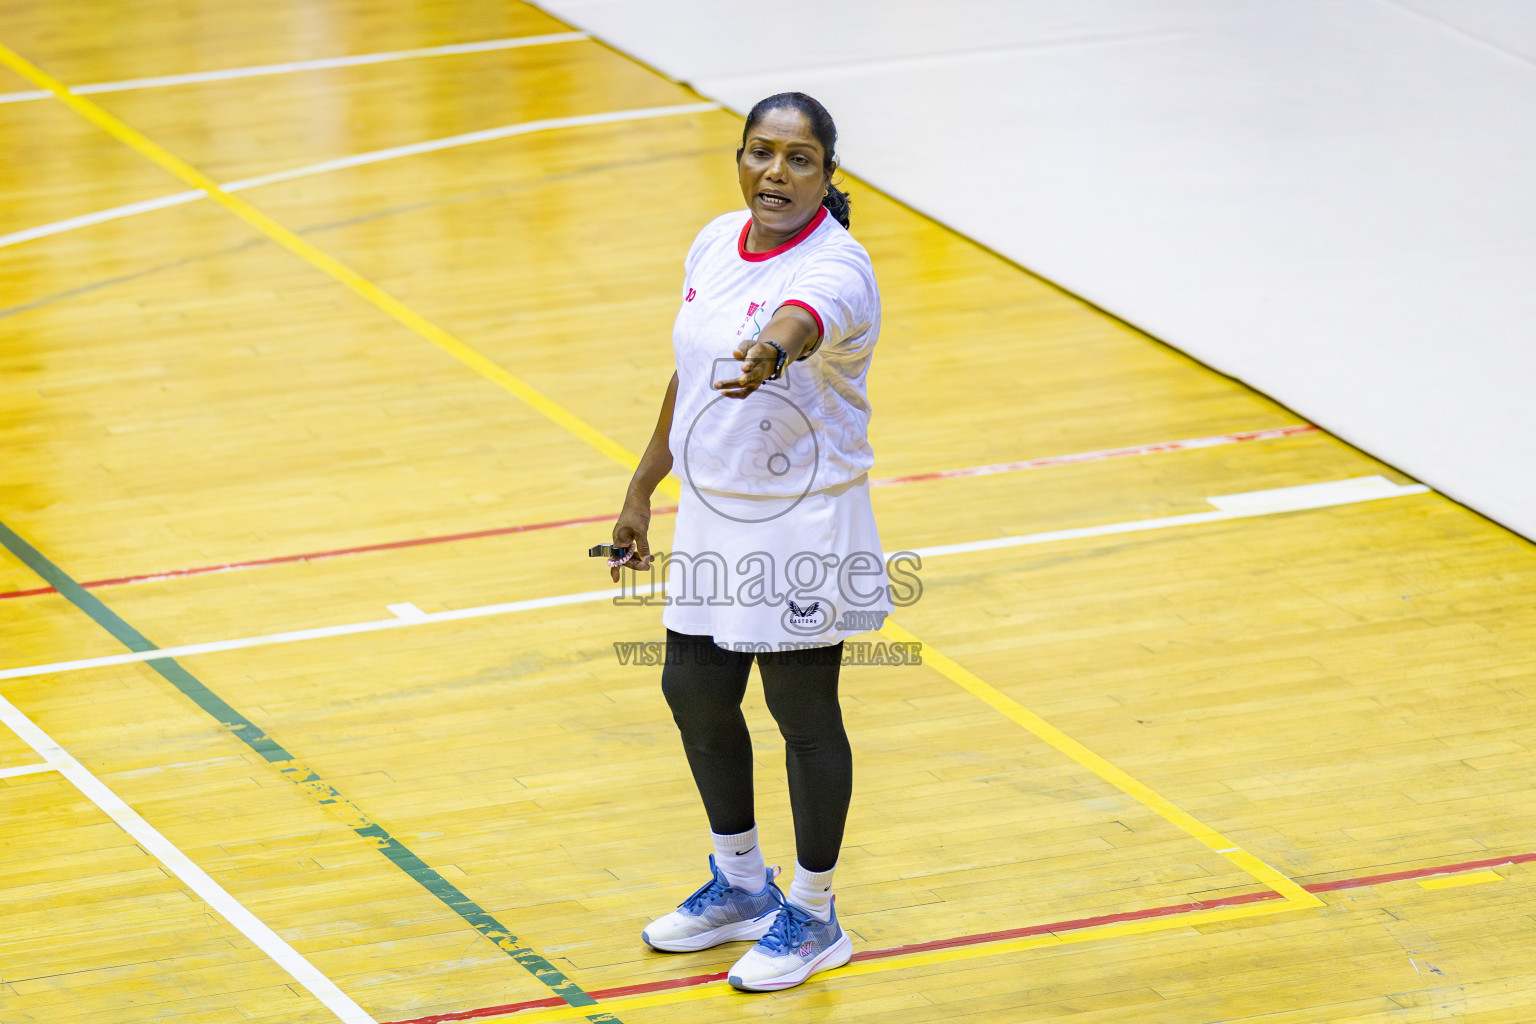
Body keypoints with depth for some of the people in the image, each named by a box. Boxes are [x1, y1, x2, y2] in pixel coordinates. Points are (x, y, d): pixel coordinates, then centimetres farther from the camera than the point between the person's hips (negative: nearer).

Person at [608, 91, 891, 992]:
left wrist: (767, 354, -68)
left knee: (804, 715, 3)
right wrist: (643, 489, 17)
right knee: (694, 690, 16)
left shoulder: (835, 269, -21)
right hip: (712, 513, 8)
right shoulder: (715, 244, 2)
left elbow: (796, 324, -46)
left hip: (802, 528, -8)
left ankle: (813, 918, 21)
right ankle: (742, 886, 37)